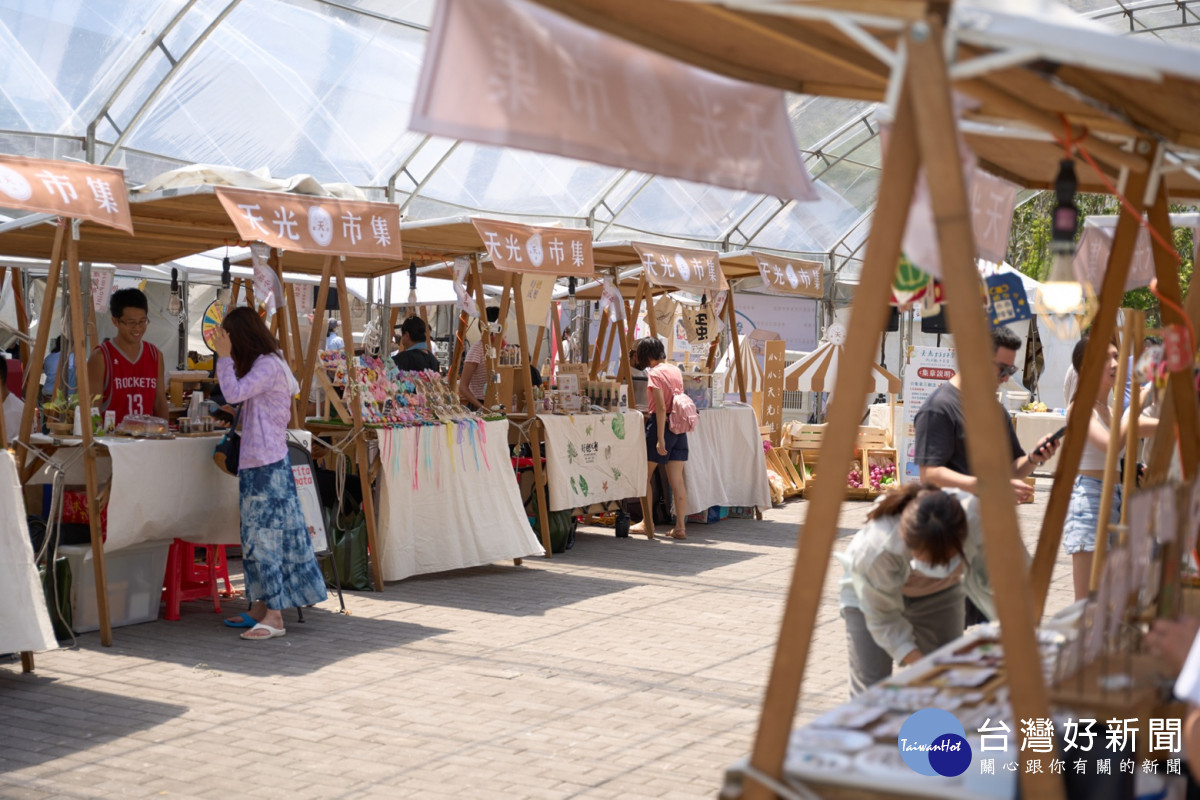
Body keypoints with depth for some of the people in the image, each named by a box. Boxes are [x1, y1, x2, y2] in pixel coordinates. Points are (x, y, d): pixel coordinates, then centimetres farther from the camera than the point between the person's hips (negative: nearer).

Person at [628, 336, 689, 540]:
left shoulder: (654, 373, -11)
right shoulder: (675, 370, 10)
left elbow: (661, 408, -18)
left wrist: (660, 439, -18)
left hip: (661, 424, -7)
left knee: (645, 477, 8)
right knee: (677, 479, 5)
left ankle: (647, 523, 11)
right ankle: (680, 526, 3)